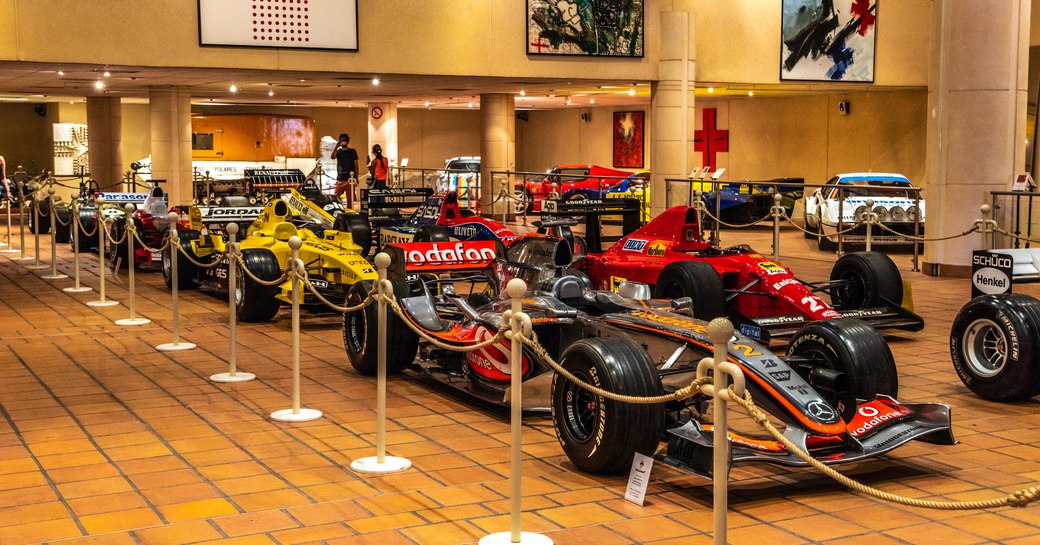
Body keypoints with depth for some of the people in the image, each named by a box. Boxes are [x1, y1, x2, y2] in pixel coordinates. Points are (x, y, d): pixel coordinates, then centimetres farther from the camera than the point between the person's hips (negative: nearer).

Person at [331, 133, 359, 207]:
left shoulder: (352, 151, 9)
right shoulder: (338, 151, 11)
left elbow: (356, 165, 8)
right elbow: (333, 157, -11)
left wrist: (356, 177, 1)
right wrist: (337, 146, -15)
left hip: (350, 179, -1)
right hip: (340, 179, 1)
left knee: (350, 198, -2)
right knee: (335, 197, -7)